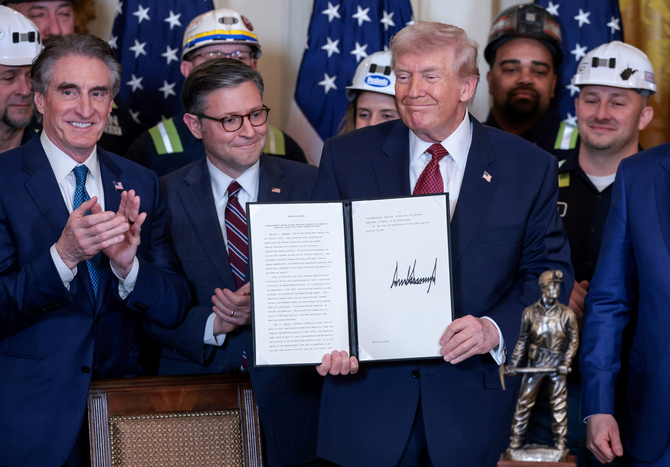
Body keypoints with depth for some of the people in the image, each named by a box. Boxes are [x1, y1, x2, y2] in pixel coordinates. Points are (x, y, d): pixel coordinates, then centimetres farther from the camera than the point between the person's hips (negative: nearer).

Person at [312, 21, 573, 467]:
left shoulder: (530, 168, 1)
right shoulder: (346, 156, 3)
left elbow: (551, 272, 1)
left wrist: (496, 329, -17)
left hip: (475, 401, 0)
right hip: (368, 393, 1)